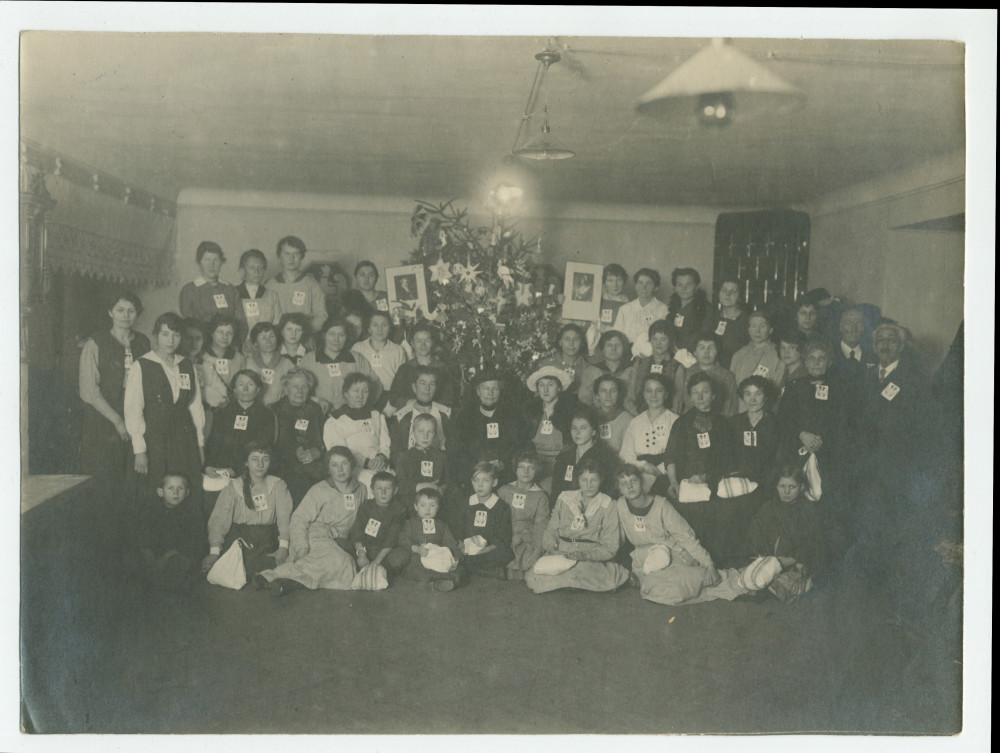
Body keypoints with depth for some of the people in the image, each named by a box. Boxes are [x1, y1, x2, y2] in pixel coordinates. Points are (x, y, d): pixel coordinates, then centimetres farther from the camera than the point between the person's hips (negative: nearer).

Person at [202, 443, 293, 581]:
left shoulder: (277, 485, 10)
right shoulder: (233, 487, 6)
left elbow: (285, 517, -3)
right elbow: (219, 519, -6)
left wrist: (283, 547, -21)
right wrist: (214, 552, -22)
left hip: (266, 540, 0)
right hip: (238, 536, 0)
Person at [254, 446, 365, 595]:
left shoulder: (361, 491, 17)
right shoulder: (320, 491, 4)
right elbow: (298, 520, -3)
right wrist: (302, 549, -19)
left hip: (340, 544, 4)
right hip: (315, 537, -4)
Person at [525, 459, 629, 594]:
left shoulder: (608, 506, 6)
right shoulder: (565, 498, 14)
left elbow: (609, 548, 1)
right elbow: (550, 531, 17)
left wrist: (585, 555, -17)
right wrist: (551, 545, -7)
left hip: (590, 560, -2)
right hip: (559, 553, 2)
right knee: (532, 577, -27)